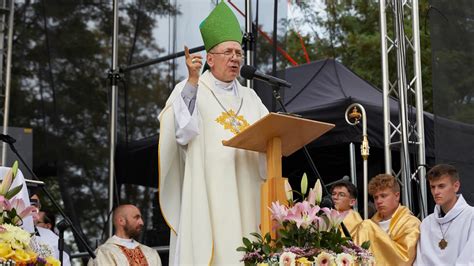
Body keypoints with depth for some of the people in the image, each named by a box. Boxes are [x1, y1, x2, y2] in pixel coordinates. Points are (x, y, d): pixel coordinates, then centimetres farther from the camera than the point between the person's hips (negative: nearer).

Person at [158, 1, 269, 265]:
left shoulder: (250, 98, 20)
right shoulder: (190, 89, 4)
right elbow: (183, 131, -13)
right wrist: (193, 80, -19)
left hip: (243, 197, 5)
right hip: (206, 194, -5)